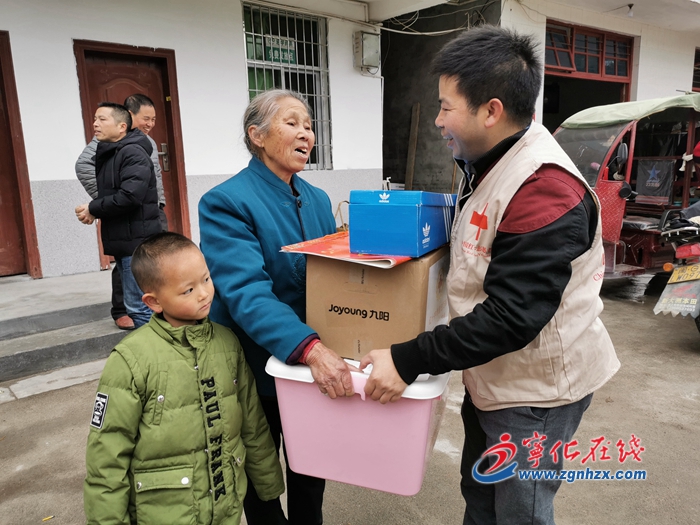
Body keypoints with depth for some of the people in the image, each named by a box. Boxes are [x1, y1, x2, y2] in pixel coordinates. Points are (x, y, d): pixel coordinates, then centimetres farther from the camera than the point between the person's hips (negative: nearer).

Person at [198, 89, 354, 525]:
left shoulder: (318, 200, 3)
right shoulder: (226, 203, -19)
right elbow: (247, 292, -30)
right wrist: (309, 348, -42)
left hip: (316, 368, 5)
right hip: (259, 371, -5)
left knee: (311, 474, 23)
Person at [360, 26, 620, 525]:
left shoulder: (543, 189, -28)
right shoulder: (489, 167, 4)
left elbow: (511, 317, -30)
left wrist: (408, 360, -28)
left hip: (535, 389, -9)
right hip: (491, 377, 9)